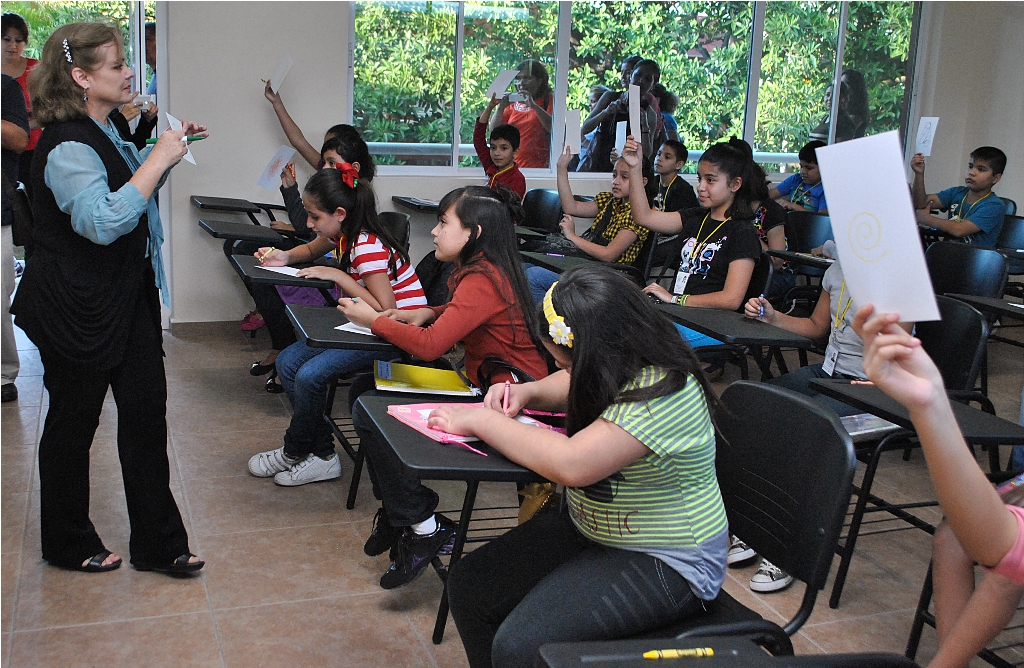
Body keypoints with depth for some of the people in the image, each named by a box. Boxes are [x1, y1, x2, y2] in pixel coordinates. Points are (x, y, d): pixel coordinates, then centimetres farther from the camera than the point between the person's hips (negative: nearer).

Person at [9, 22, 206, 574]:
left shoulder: (102, 133, 11)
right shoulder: (67, 147, -20)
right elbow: (103, 221, -35)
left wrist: (166, 148, 16)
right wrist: (159, 160, -30)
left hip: (127, 299, 9)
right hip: (75, 312, -9)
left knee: (145, 410, 9)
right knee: (73, 423, 8)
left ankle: (157, 543, 19)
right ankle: (68, 544, 28)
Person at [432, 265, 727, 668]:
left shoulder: (661, 393, -29)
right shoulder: (622, 365, -3)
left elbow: (571, 465, -36)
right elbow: (573, 385, 20)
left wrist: (482, 421, -24)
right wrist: (528, 392, -2)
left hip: (664, 563, -9)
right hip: (588, 529, 9)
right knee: (468, 585, 3)